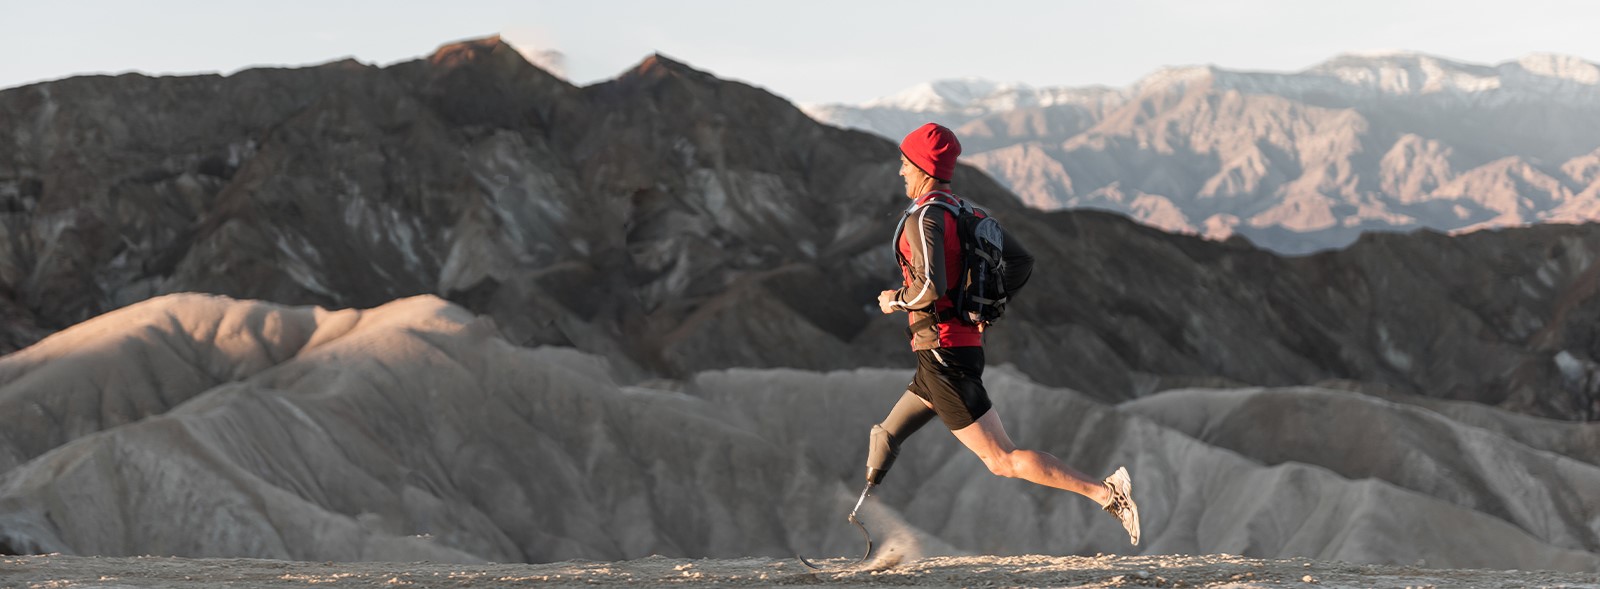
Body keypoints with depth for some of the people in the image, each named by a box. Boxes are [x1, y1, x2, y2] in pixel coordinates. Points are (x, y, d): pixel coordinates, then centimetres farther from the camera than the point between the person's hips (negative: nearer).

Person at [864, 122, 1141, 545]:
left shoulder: (924, 216, -15)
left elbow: (931, 287, -29)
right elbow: (1022, 263, 16)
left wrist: (895, 300, -10)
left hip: (943, 353, -10)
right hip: (967, 342, 10)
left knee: (1002, 460, -9)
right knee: (887, 438, 19)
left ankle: (1105, 493, -15)